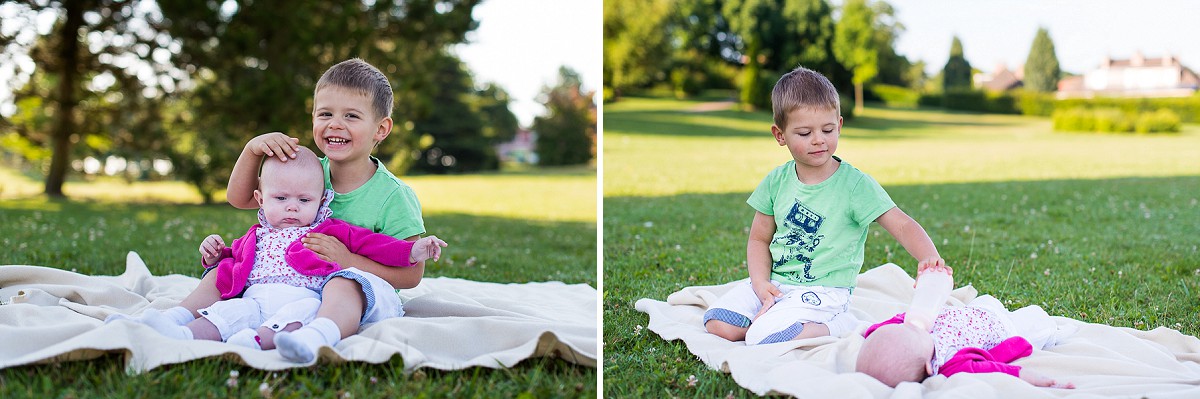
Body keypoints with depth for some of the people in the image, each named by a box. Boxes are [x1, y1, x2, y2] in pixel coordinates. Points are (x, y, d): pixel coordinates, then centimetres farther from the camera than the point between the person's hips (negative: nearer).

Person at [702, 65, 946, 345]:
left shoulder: (856, 184, -9)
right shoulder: (776, 182, 4)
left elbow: (903, 226, -16)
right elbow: (759, 239, 11)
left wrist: (928, 258, -37)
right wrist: (761, 283, -8)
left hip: (821, 292, -5)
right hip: (774, 284, 5)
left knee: (762, 338, -27)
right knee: (718, 325, -14)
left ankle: (837, 327, -3)